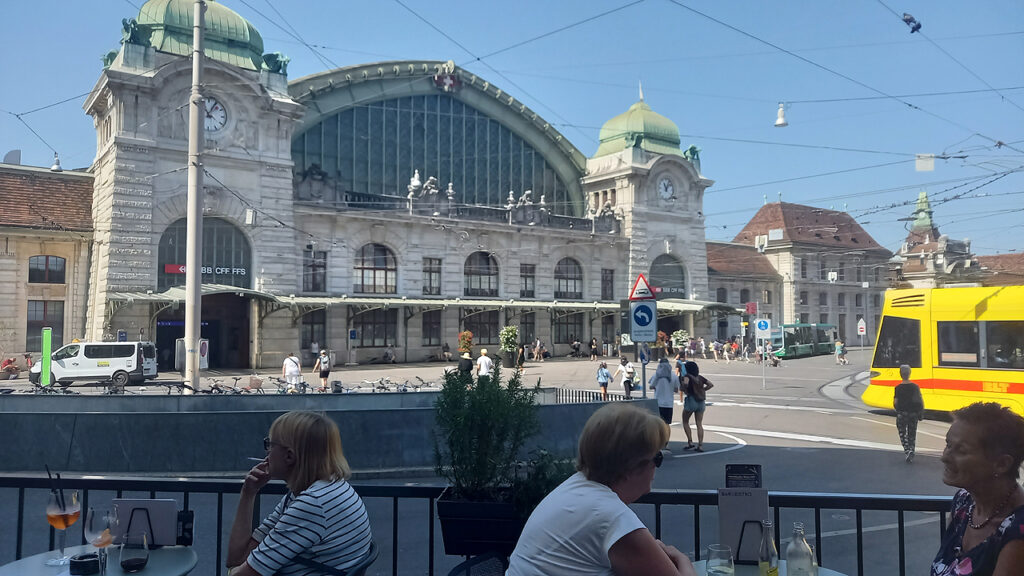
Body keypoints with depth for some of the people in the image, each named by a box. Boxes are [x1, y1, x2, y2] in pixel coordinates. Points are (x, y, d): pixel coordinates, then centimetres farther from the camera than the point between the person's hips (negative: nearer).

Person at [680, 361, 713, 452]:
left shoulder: (687, 376, -7)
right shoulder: (700, 377, 10)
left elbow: (685, 383, -28)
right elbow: (711, 385, 8)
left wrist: (685, 389, -10)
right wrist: (702, 390, 9)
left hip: (691, 400, -5)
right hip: (701, 401, 5)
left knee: (685, 422, 11)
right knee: (699, 424, 6)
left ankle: (690, 442, 4)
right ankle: (700, 445, 1)